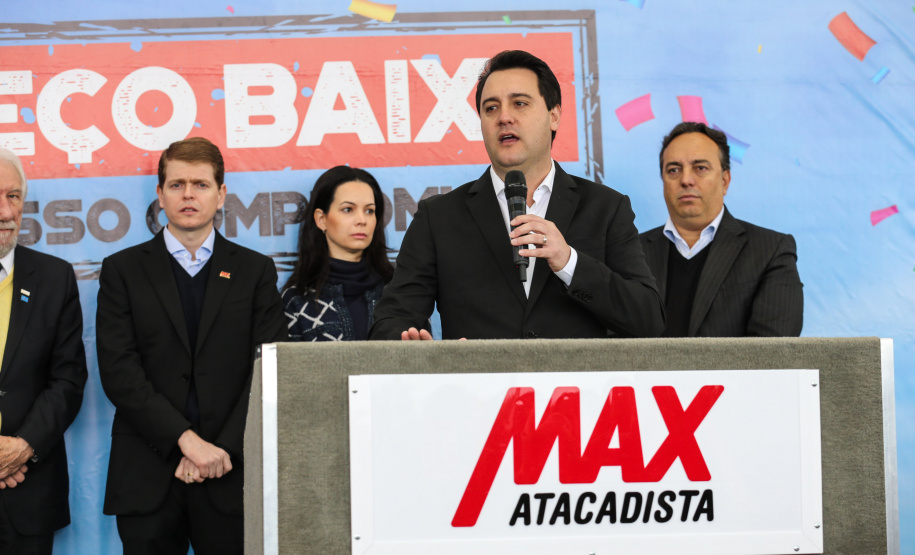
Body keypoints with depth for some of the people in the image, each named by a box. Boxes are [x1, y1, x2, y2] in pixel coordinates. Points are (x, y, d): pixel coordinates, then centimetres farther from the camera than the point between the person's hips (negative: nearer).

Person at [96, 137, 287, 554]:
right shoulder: (122, 271, 7)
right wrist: (186, 439, -14)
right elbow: (119, 373, -4)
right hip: (146, 479, 0)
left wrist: (224, 449, -10)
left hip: (229, 477, 0)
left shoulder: (255, 270, 10)